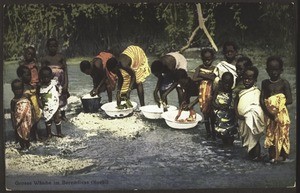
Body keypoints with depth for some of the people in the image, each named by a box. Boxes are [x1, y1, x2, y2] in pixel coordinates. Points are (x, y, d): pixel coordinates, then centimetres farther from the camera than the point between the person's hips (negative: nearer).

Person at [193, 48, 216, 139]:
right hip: (202, 93, 2)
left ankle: (213, 131, 14)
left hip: (211, 93, -2)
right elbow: (194, 79, -10)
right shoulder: (200, 68, 3)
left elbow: (214, 78, -22)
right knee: (205, 113, 10)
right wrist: (207, 77, -12)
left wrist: (202, 75, -14)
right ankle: (208, 131, 21)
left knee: (211, 113, 1)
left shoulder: (214, 69, -4)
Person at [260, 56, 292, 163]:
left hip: (281, 114, -2)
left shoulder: (284, 83, -2)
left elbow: (290, 100, -8)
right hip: (269, 114, 2)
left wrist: (279, 103, -21)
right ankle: (272, 155, 13)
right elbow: (262, 99, -3)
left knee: (282, 133, 0)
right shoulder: (265, 83, 4)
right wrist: (268, 112, -16)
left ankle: (282, 154, 9)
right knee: (270, 134, 5)